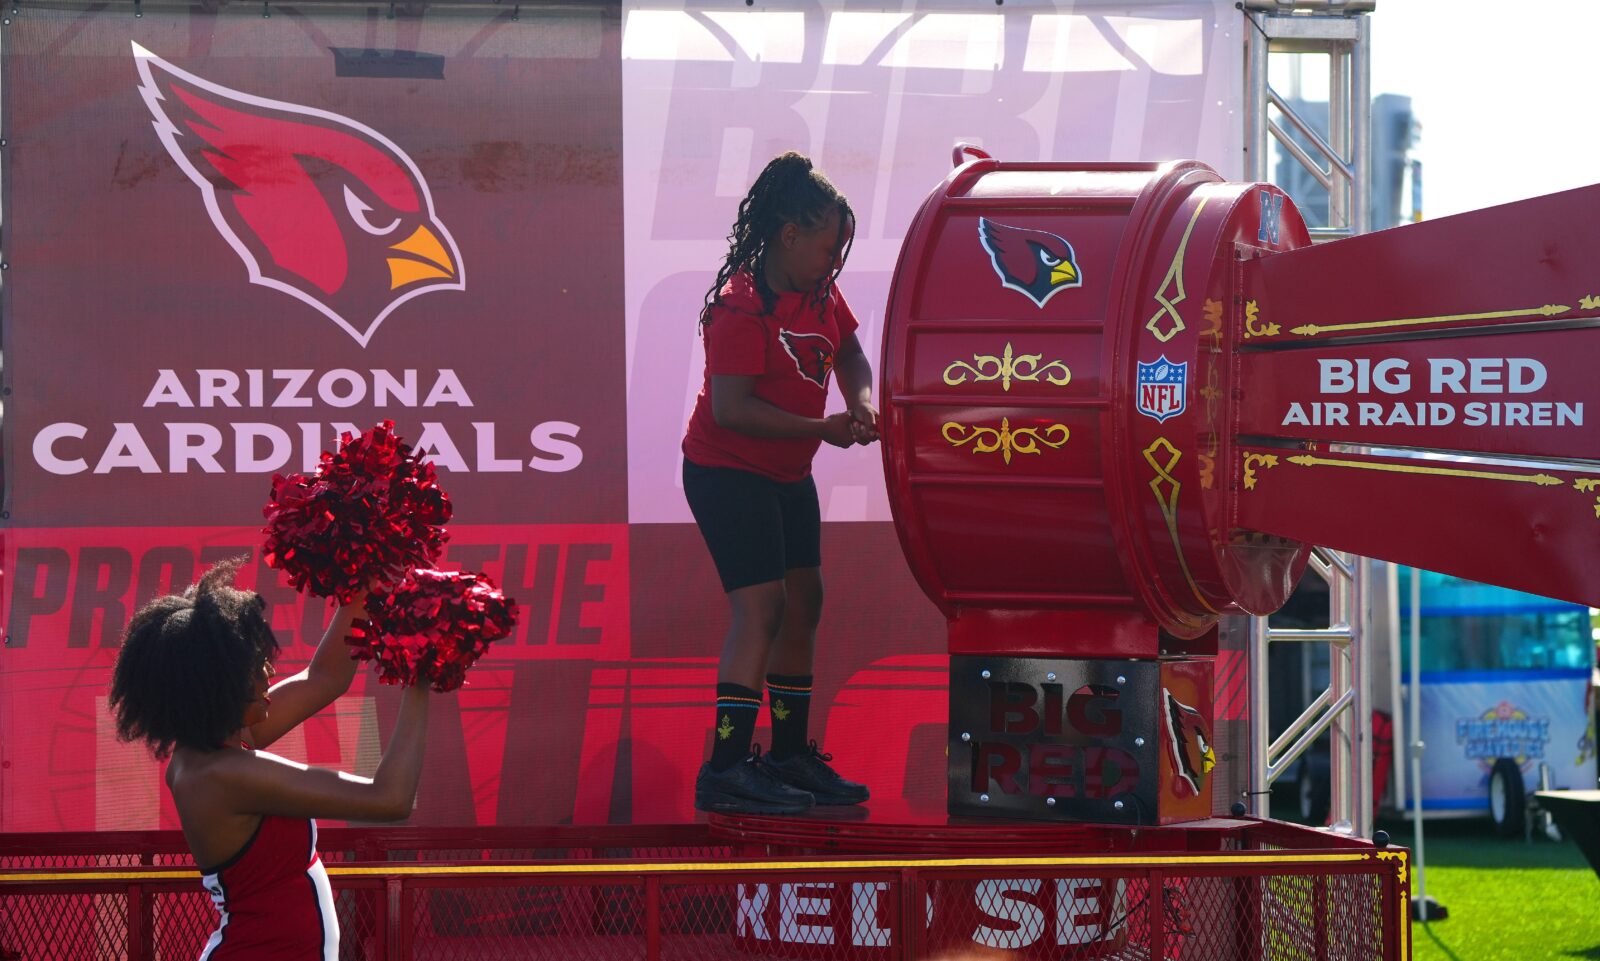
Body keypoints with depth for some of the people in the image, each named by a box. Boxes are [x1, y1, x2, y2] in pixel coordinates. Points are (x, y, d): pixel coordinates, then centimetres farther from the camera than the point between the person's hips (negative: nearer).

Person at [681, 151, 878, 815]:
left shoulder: (820, 295, 4)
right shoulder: (742, 307, -23)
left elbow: (849, 354, 21)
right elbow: (730, 407, -28)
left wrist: (861, 400, -2)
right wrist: (823, 429, -23)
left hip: (787, 475, 9)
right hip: (727, 472, -9)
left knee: (803, 603, 12)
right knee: (762, 605, -17)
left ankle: (790, 755, 22)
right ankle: (726, 768, -18)